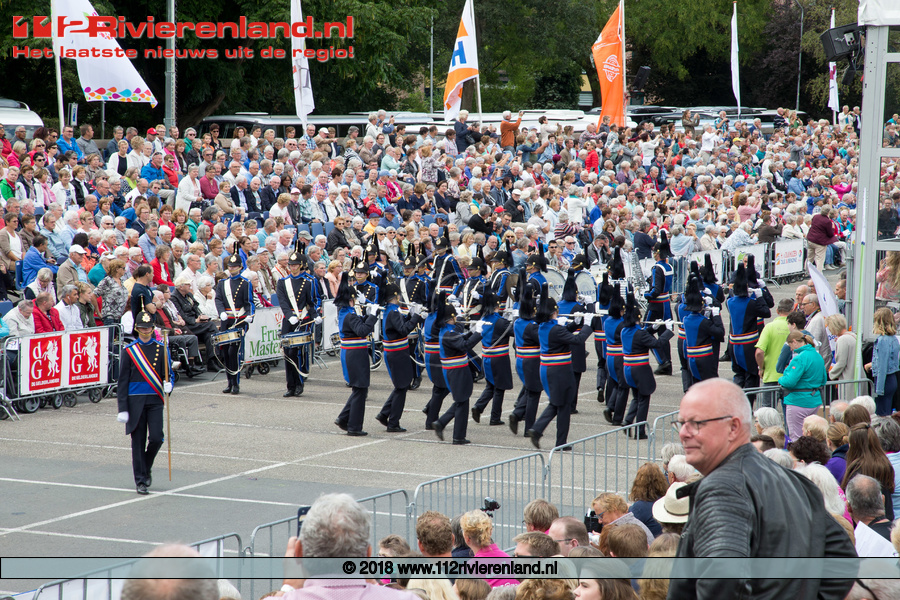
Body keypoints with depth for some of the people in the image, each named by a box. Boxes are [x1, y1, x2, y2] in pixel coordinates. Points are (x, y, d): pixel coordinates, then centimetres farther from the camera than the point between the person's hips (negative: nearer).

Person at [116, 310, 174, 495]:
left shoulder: (161, 349, 6)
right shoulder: (128, 351, 2)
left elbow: (169, 373, 9)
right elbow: (123, 381, 1)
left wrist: (168, 385, -16)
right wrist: (122, 409, -4)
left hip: (155, 400, 1)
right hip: (135, 401, -1)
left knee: (156, 438, -9)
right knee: (138, 442, 0)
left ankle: (147, 468, 19)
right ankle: (141, 481, 9)